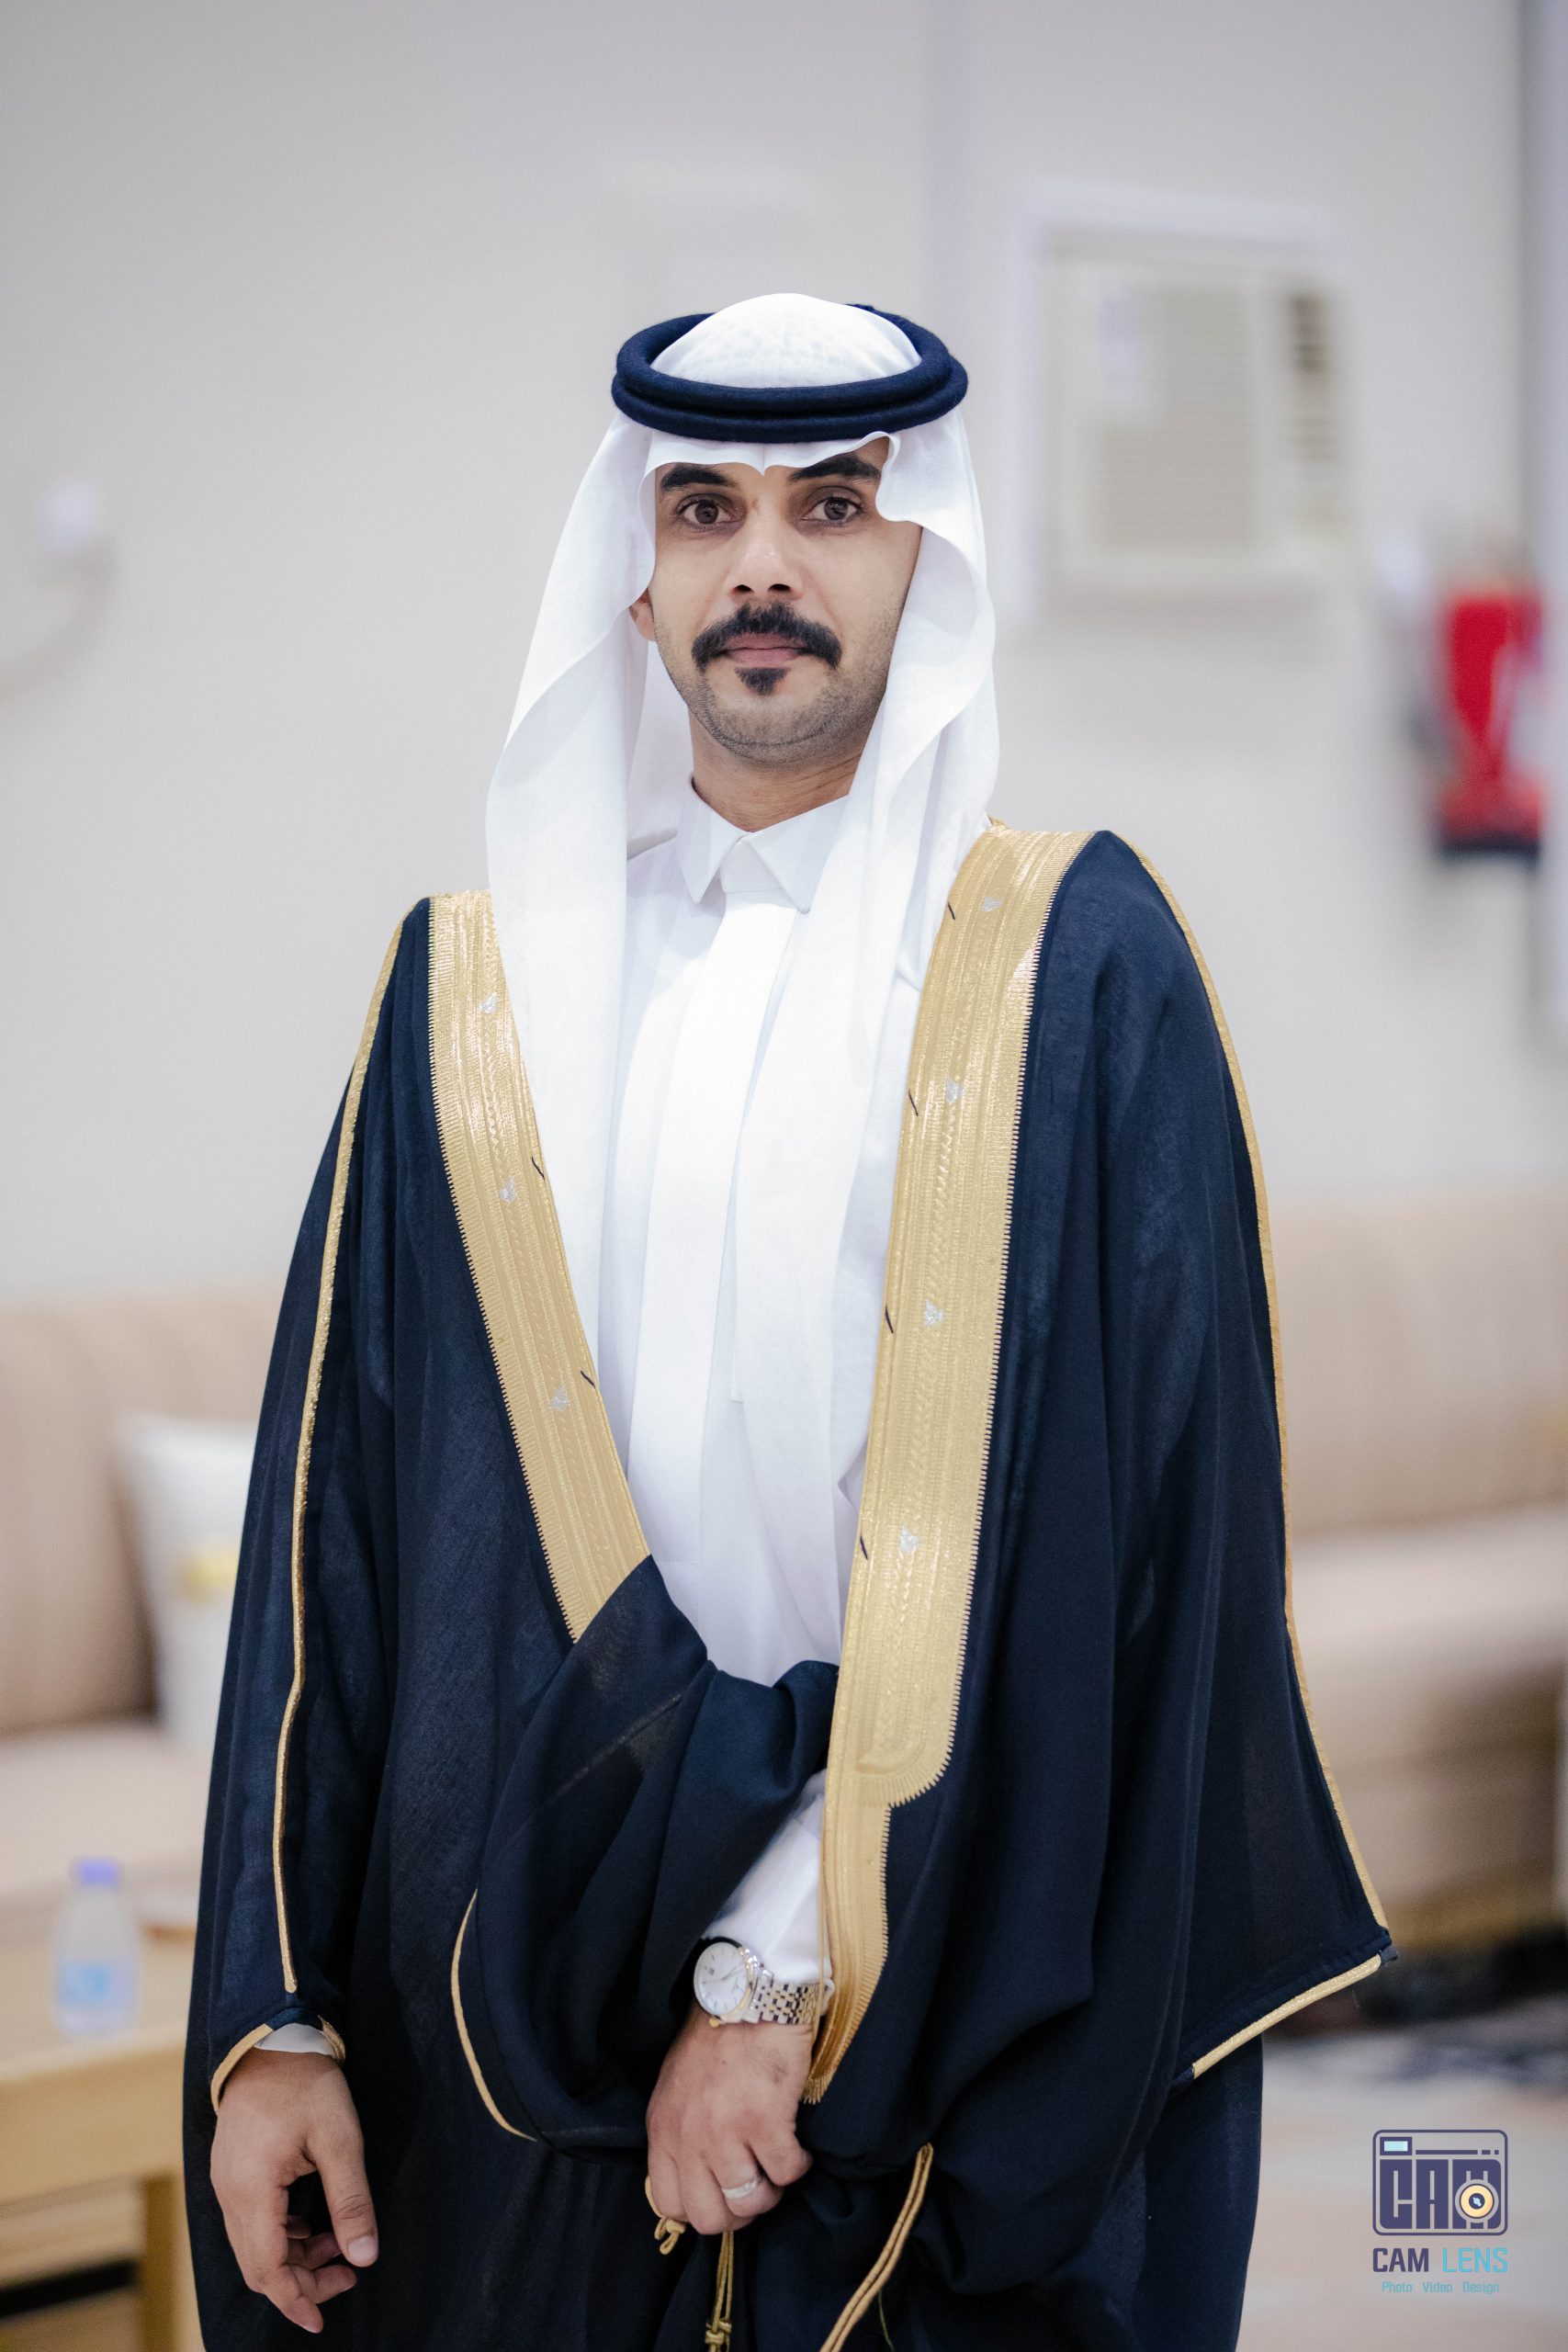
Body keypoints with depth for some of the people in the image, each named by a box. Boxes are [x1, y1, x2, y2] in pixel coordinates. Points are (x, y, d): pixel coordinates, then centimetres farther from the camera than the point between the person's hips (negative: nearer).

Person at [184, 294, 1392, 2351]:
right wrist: (276, 2017, -3)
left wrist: (791, 1965, -16)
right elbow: (333, 1512, 4)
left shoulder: (1076, 962, -2)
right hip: (513, 2007, 3)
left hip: (951, 2020, -2)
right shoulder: (478, 987, 7)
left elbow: (1078, 1527, -11)